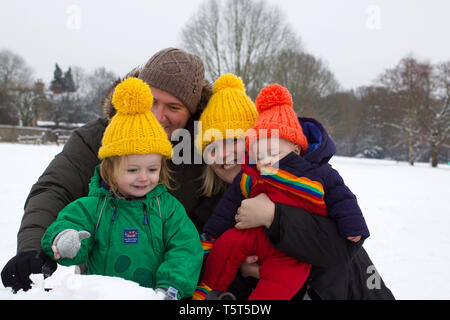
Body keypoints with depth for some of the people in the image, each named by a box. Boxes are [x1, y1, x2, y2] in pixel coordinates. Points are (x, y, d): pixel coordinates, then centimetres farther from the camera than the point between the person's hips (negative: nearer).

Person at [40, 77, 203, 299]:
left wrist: (171, 285, -13)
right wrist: (63, 241, -20)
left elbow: (185, 249, 1)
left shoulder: (169, 207, 6)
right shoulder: (93, 207, 5)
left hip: (153, 294, 0)